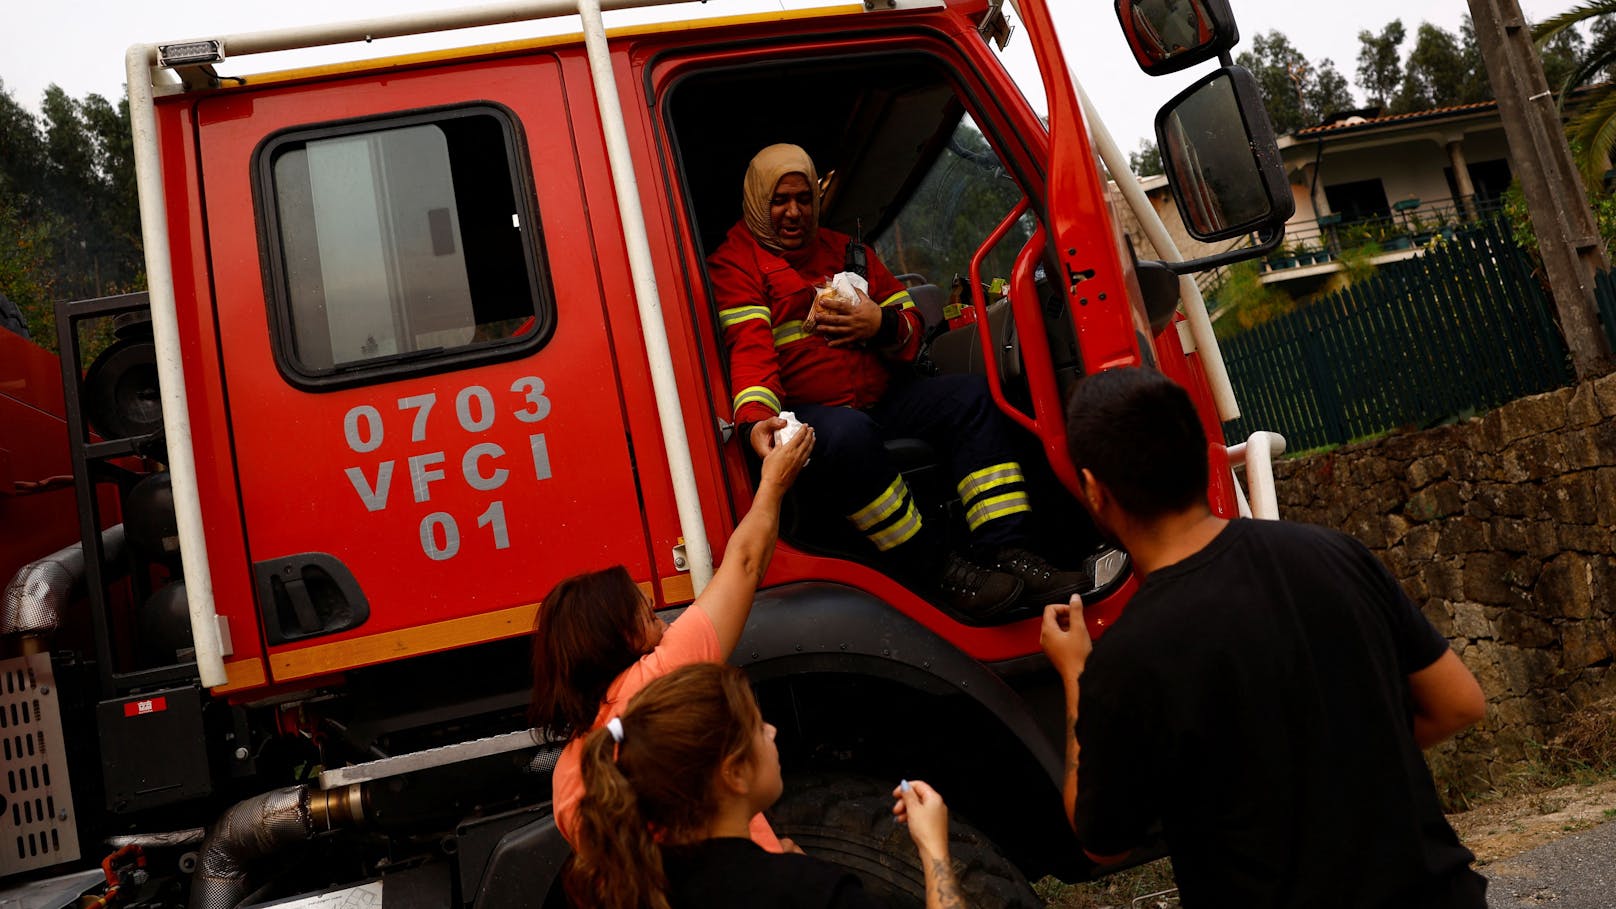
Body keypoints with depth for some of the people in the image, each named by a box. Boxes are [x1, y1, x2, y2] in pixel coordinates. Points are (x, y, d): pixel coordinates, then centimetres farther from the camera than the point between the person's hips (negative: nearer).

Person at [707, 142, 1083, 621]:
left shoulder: (844, 249, 22)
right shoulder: (735, 261, 2)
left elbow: (910, 323, 22)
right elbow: (749, 347, -16)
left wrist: (883, 325, -4)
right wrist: (757, 417, -35)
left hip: (881, 398, 7)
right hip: (806, 411, -7)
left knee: (971, 395, -13)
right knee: (847, 435, -39)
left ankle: (1006, 551, -21)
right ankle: (936, 571, -27)